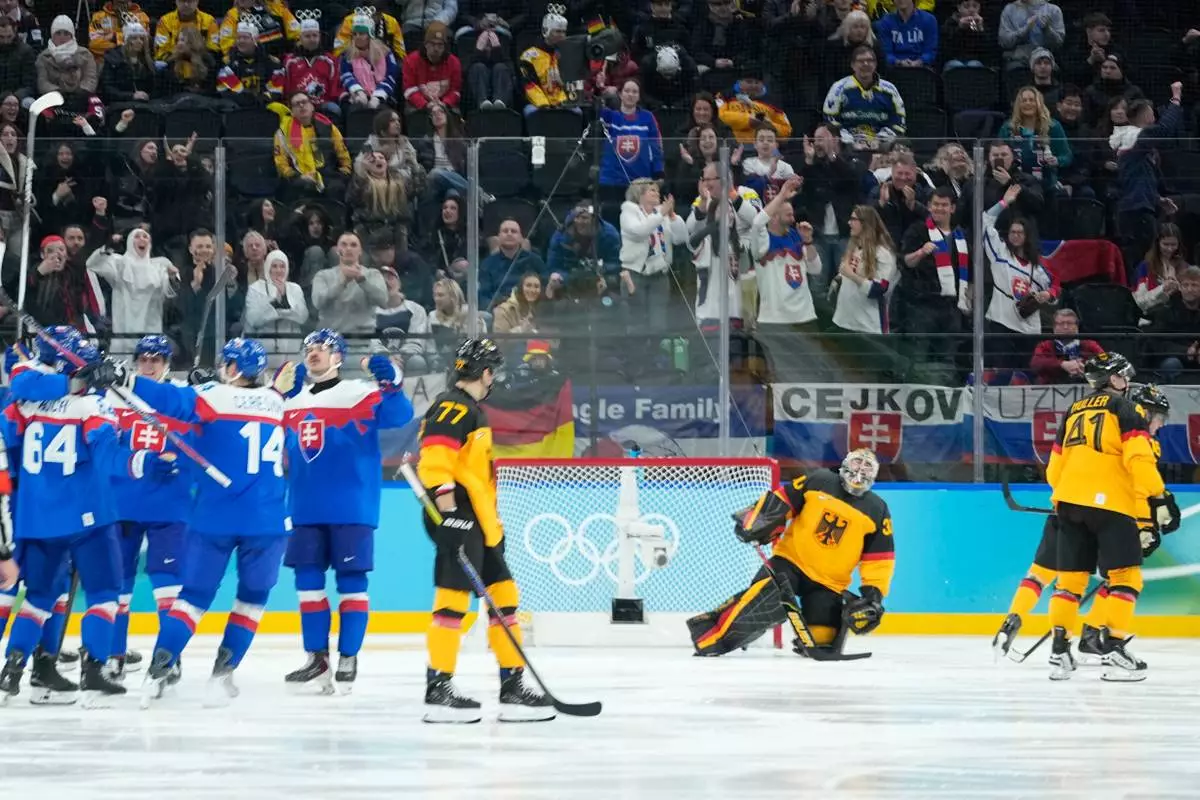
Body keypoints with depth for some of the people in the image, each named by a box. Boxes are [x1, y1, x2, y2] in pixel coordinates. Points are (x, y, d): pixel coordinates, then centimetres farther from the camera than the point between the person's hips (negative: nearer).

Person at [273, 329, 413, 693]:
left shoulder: (361, 394, -5)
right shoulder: (291, 401, 13)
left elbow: (398, 416, -18)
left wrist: (390, 385, -37)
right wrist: (277, 393, 8)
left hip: (351, 509, -6)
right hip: (305, 510, 6)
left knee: (351, 581, -2)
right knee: (308, 581, 7)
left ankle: (348, 659, 5)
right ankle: (317, 658, 15)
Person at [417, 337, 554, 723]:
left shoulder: (472, 412, 24)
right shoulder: (453, 407, -9)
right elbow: (435, 450, -23)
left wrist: (492, 524, 30)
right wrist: (442, 489, -32)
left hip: (478, 522, 11)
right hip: (456, 517, -11)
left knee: (503, 597, 10)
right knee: (454, 597, -13)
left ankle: (513, 686, 13)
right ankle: (438, 688, -13)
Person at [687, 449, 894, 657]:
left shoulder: (877, 511, 1)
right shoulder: (818, 482, -2)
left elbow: (880, 558, 1)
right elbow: (778, 501, 3)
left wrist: (873, 591, -8)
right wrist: (753, 524, -7)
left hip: (829, 581, 2)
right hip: (792, 560, -2)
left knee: (823, 639, -12)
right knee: (762, 598, -28)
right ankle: (707, 636, -25)